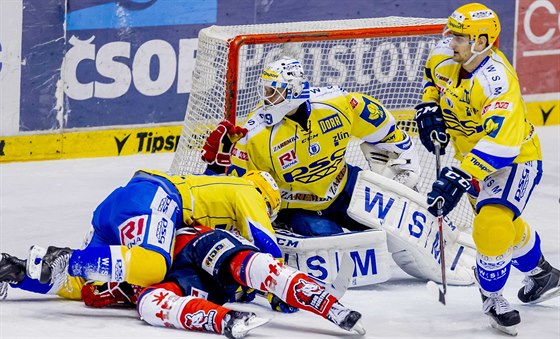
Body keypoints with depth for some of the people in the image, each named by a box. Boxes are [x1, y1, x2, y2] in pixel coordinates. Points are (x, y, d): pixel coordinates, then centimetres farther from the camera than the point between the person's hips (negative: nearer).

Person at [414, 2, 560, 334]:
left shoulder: (497, 82, -36)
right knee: (506, 225, 24)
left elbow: (500, 144, -44)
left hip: (516, 158, -8)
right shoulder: (447, 56, -12)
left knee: (492, 225, -23)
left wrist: (461, 178, -49)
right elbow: (434, 74, 16)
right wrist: (429, 107, 0)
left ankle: (492, 294, 3)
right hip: (476, 155, 8)